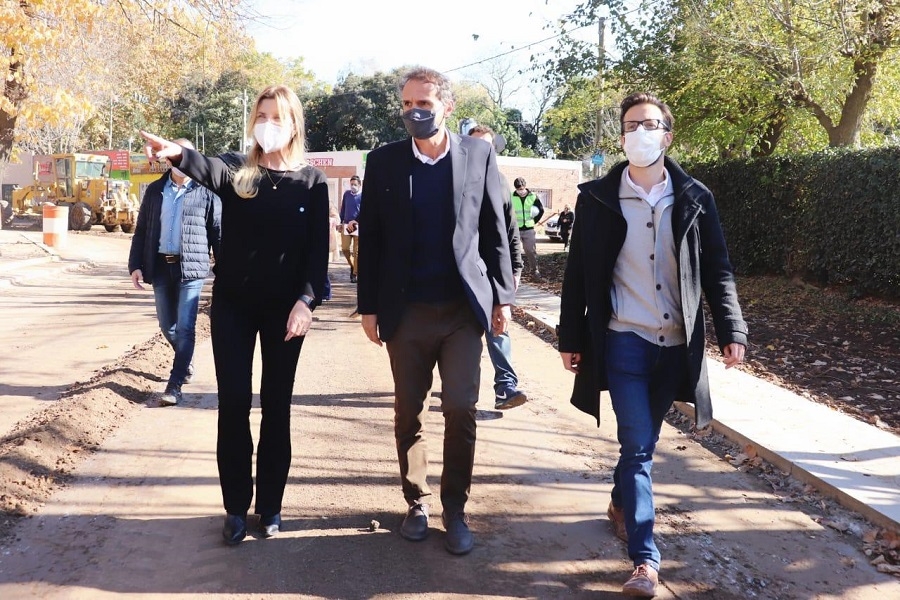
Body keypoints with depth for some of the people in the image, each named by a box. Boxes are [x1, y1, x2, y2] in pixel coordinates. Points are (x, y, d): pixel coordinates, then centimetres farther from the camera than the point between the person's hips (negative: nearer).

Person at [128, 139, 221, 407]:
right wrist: (135, 265, 1)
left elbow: (218, 233, 1)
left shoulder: (206, 192, 0)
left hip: (191, 267, -4)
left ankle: (175, 384, -3)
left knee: (185, 327, -8)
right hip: (160, 266, 4)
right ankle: (186, 363, 39)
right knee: (167, 326, 13)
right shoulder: (154, 191, 10)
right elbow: (141, 231, 11)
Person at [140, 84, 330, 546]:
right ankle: (236, 506, 15)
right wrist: (178, 155, -47)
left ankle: (270, 504, 20)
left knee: (276, 406, 7)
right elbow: (207, 170, -24)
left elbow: (318, 249, -4)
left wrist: (306, 300, -18)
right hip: (232, 305, 1)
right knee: (233, 404, 2)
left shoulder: (311, 182, 1)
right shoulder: (236, 170, 0)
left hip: (286, 308, 0)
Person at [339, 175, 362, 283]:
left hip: (358, 226, -3)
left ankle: (354, 274, 5)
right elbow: (343, 209, 14)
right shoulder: (346, 194, 8)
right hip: (346, 225, 3)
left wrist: (355, 222, -17)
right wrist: (341, 222, 11)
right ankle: (352, 265, 22)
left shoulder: (362, 196, -3)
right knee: (344, 248, -3)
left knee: (357, 251, -1)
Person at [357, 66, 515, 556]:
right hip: (406, 310, 1)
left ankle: (455, 509, 13)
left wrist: (502, 296, 2)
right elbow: (370, 238, 4)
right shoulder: (383, 161, 3)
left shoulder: (479, 155, 2)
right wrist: (368, 306, 1)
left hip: (464, 307, -1)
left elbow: (494, 232, 5)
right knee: (409, 411, 8)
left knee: (460, 409, -2)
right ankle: (416, 503, 24)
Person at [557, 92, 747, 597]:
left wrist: (732, 330, -4)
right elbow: (579, 274, 1)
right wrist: (571, 337, 0)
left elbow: (717, 270, 4)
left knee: (645, 439, 16)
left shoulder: (694, 198, 3)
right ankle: (646, 558, -2)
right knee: (637, 445, -7)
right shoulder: (598, 198, -1)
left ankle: (621, 503, 43)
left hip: (676, 343, 3)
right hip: (624, 341, -2)